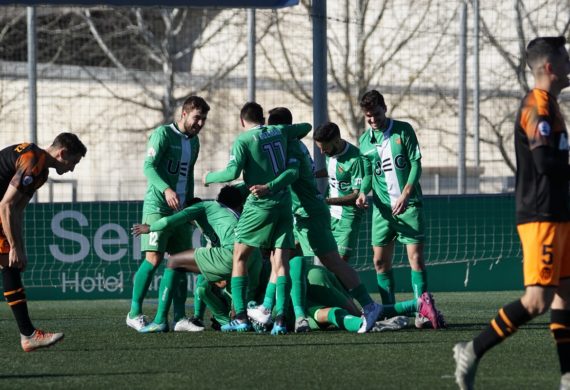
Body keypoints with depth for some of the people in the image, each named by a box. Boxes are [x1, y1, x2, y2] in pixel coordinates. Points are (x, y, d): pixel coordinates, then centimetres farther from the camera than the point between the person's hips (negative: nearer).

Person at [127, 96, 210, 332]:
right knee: (154, 258, -14)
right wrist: (166, 189, -34)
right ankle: (134, 314, -6)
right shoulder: (163, 134, -8)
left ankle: (179, 318, 5)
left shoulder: (193, 141, 16)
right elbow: (148, 166, -19)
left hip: (179, 208, 8)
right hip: (157, 206, -8)